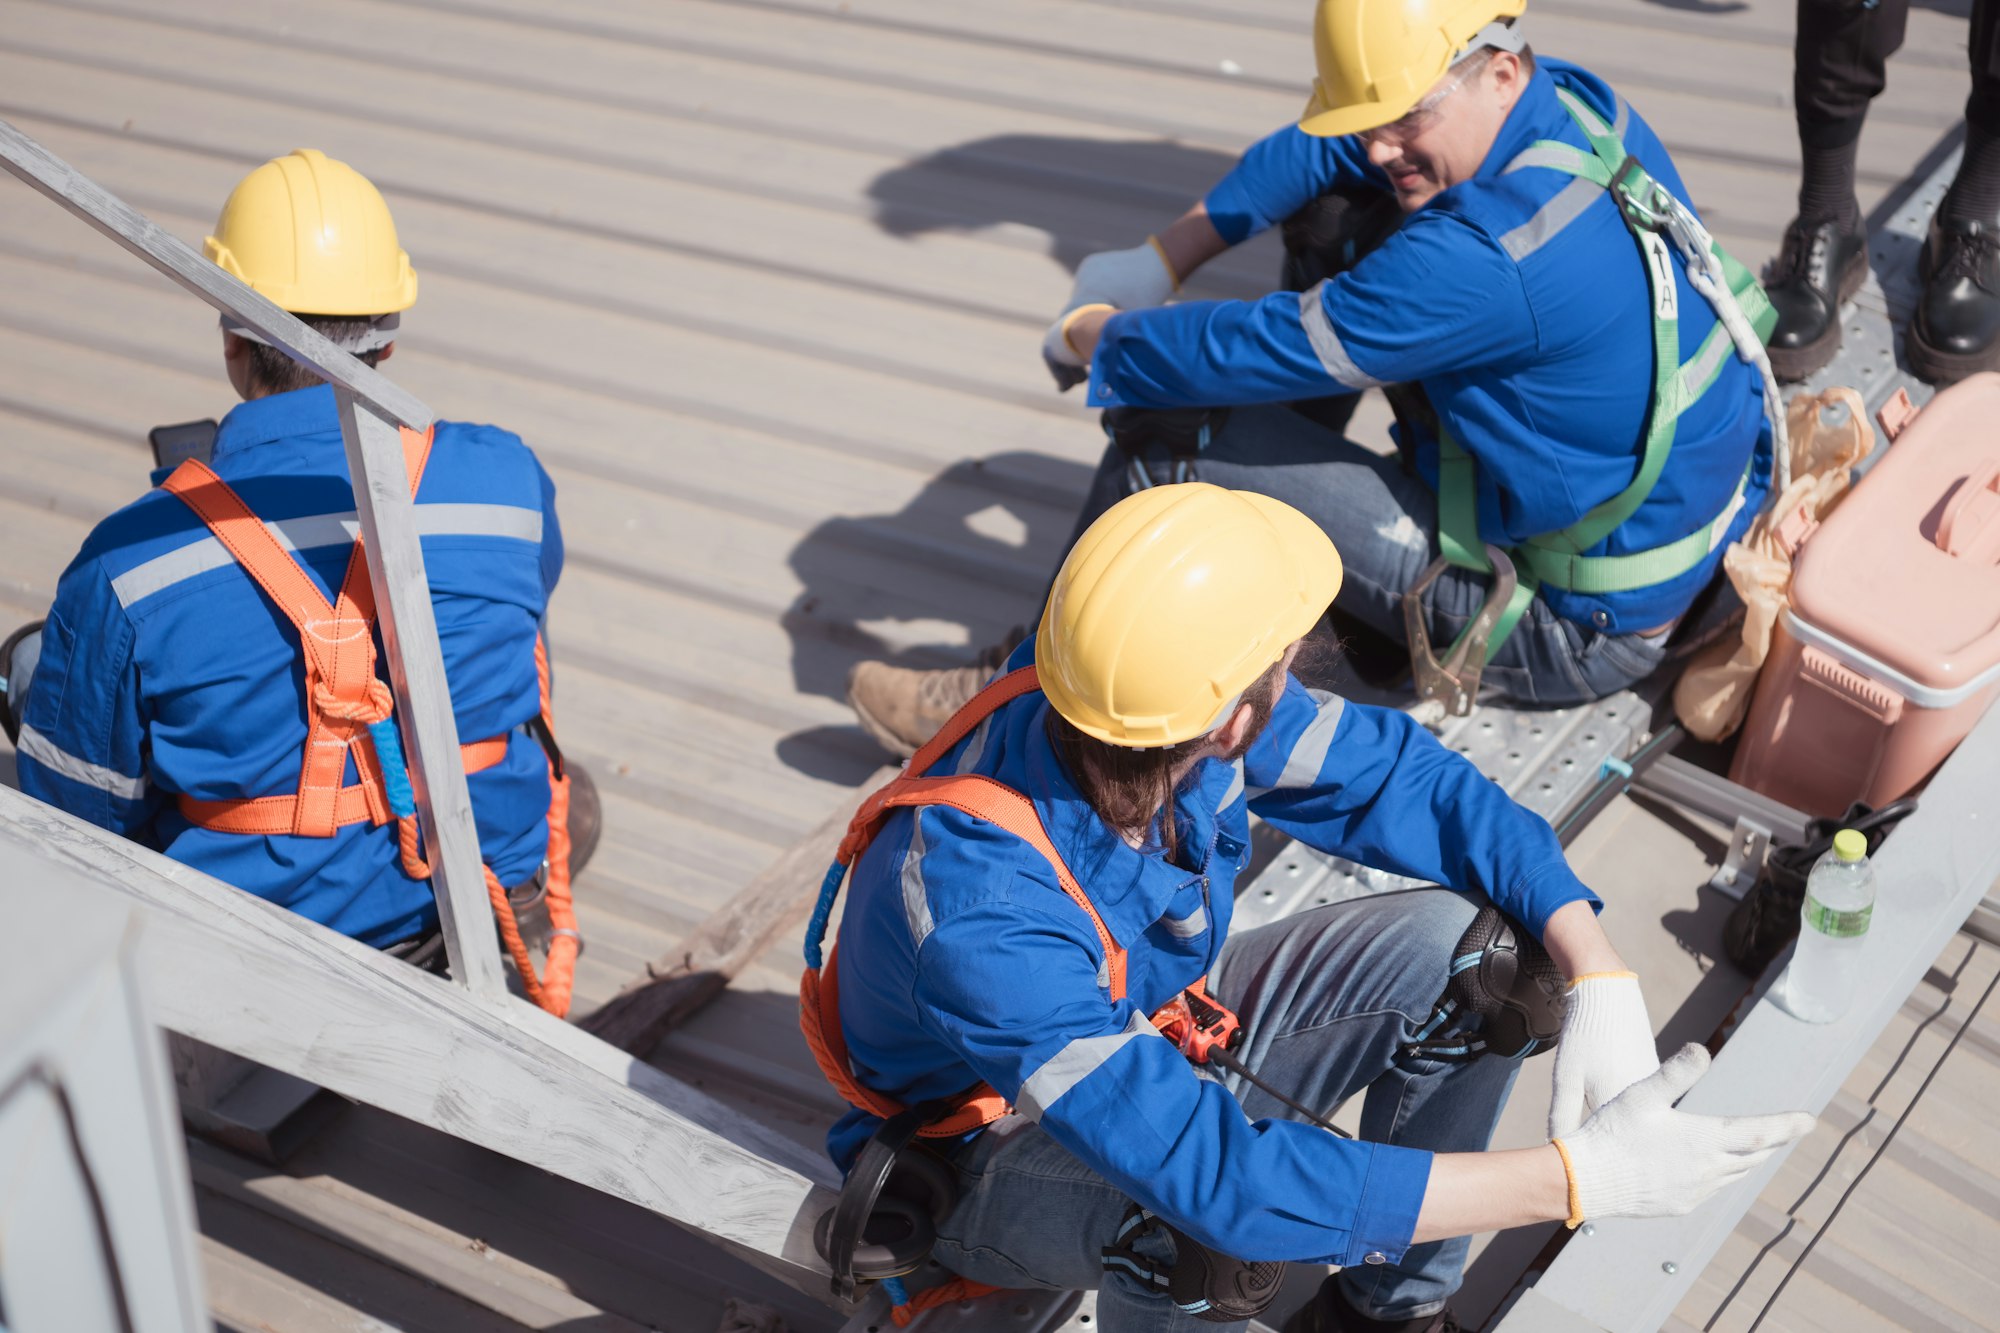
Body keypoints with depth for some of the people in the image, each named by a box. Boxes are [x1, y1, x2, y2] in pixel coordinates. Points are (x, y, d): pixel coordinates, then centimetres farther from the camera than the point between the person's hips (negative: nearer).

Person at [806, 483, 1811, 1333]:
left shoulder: (1167, 709, -23)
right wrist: (1583, 1178, -43)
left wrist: (1601, 980, -23)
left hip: (1156, 1033, 7)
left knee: (1476, 946, -12)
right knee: (1195, 1216, -41)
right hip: (999, 1153, -6)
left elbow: (1405, 780, -10)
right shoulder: (980, 912, -42)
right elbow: (1219, 1177, -44)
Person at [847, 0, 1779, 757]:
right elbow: (1326, 148, 8)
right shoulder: (1576, 105, -5)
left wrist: (1091, 336, -6)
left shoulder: (1487, 260, -34)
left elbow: (1240, 356, -25)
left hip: (1584, 629, -10)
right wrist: (1162, 257, 4)